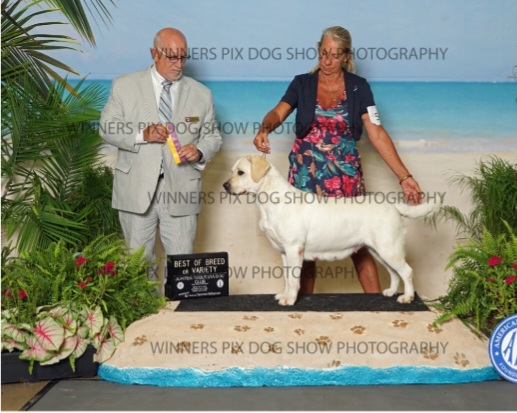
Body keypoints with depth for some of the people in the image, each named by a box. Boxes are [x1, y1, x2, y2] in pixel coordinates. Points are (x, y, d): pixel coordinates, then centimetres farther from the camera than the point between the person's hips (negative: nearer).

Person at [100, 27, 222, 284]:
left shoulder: (201, 94, 8)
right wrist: (143, 134, -16)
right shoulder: (124, 86, 4)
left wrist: (199, 152, -12)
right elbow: (107, 128, 1)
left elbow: (213, 137, 12)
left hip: (180, 190, 1)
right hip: (137, 189, 0)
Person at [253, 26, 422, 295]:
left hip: (345, 173, 0)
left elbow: (377, 133, -4)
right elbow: (278, 113, -13)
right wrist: (265, 129, -37)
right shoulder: (302, 83, 2)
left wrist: (404, 176, -12)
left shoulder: (358, 87, 1)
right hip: (306, 172, 1)